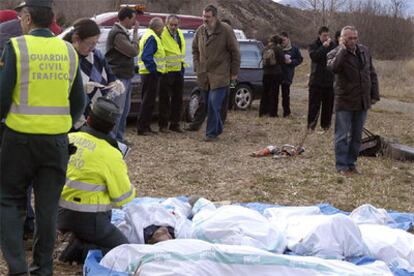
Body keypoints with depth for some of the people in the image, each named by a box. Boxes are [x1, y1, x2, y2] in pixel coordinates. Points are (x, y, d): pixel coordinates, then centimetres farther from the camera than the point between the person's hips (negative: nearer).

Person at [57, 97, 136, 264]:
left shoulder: (69, 138, 0)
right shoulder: (110, 155, -16)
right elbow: (124, 197, -11)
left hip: (60, 213, 7)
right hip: (88, 219, -7)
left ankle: (78, 240, 12)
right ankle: (81, 250, -11)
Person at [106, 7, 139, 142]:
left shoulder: (122, 32, 17)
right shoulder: (117, 33, -16)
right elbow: (133, 51, -20)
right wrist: (135, 32, -12)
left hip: (125, 77, 10)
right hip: (119, 78, -10)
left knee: (124, 110, 15)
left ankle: (119, 138, 23)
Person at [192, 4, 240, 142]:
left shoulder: (226, 30, -8)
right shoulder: (200, 31, 7)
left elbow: (235, 52, -4)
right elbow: (195, 50, 21)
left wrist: (234, 72, -4)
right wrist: (197, 67, 12)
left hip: (219, 75, -6)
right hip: (204, 76, 6)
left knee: (213, 104, -13)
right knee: (210, 104, 13)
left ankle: (211, 133, -4)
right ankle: (218, 128, 29)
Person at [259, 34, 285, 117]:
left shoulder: (265, 49, 3)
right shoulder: (277, 49, -9)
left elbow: (264, 60, 10)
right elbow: (282, 60, -7)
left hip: (266, 73, 4)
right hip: (276, 73, -4)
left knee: (265, 92, 12)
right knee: (274, 93, 1)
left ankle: (262, 111, 12)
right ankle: (272, 112, 2)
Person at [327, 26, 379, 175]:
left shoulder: (364, 51, 8)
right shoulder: (335, 53, -9)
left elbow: (372, 74, 14)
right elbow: (333, 67, -33)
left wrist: (375, 94, 9)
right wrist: (343, 49, -25)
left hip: (362, 102, 5)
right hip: (345, 102, -5)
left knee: (356, 136, 12)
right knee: (342, 135, 0)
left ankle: (351, 163, 23)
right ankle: (342, 166, 8)